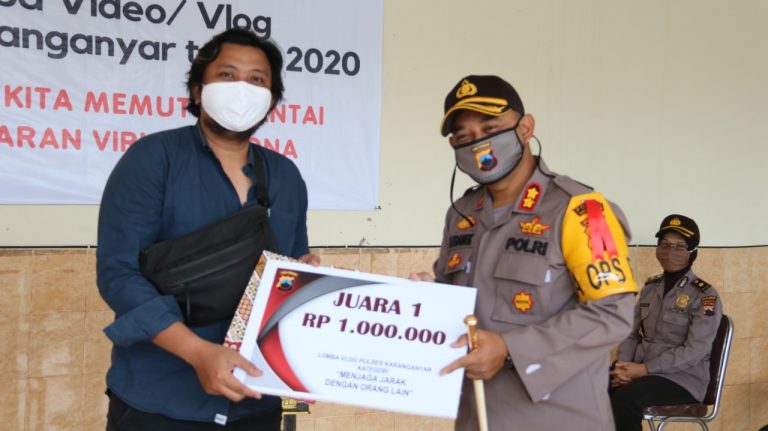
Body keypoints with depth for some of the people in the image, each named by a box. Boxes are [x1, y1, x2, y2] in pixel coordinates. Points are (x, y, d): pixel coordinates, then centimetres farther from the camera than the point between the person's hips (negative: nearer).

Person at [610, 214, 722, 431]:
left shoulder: (704, 295, -6)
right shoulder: (650, 287, 12)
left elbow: (695, 351, -15)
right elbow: (632, 334, 13)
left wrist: (644, 369, -19)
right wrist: (623, 365, -8)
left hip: (682, 378, -5)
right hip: (640, 369, 5)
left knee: (624, 400, -33)